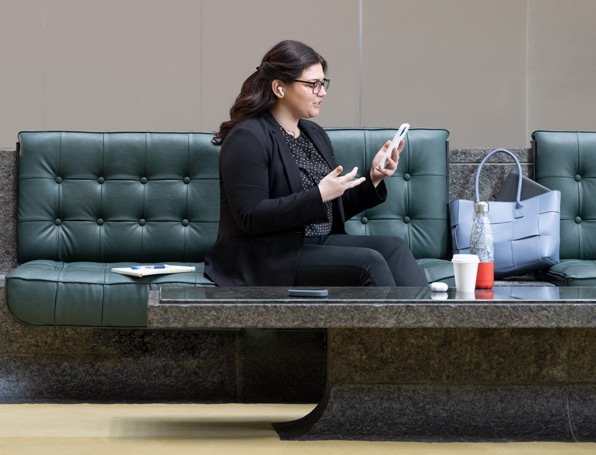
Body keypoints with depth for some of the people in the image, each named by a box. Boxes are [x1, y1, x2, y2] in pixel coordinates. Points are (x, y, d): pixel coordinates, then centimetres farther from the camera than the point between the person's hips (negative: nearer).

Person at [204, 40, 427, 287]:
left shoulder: (315, 134, 17)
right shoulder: (247, 138, -10)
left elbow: (336, 210, 20)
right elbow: (250, 217, -19)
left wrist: (373, 178, 3)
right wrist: (319, 195, -24)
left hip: (320, 243, 8)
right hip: (267, 256, -8)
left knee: (393, 246, -15)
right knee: (368, 262, -25)